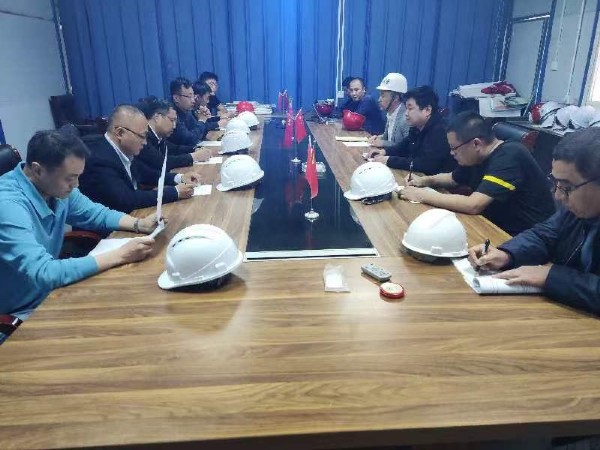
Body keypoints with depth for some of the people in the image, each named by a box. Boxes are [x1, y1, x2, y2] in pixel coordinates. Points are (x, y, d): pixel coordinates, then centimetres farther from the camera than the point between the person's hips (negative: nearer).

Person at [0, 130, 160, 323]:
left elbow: (96, 213, 9)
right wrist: (119, 255, -33)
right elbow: (43, 273, -36)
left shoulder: (57, 187, -7)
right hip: (18, 313, -7)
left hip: (48, 292, 7)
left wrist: (139, 224, -9)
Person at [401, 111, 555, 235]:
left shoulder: (508, 158, -24)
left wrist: (424, 195, -25)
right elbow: (453, 178, 21)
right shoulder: (474, 157, 1)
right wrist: (425, 180, 1)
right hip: (498, 228, 8)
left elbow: (473, 205, -33)